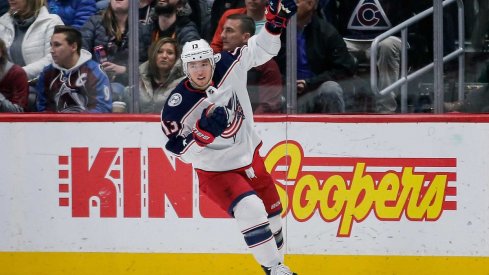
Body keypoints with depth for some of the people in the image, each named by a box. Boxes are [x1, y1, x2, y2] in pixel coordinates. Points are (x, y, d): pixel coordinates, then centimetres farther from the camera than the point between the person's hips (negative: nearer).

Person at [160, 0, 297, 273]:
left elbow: (261, 49, 0)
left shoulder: (228, 66, -14)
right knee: (250, 209, -28)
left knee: (272, 212, 18)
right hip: (215, 171, -6)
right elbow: (181, 151, -19)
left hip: (250, 157, 6)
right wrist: (203, 132, -36)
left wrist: (275, 23, -17)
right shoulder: (178, 105, -23)